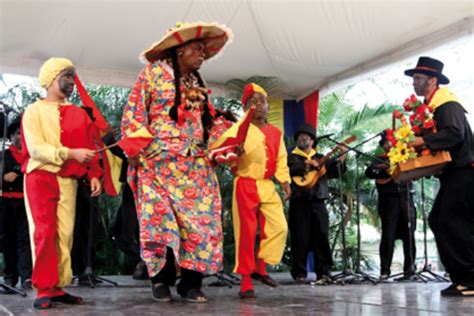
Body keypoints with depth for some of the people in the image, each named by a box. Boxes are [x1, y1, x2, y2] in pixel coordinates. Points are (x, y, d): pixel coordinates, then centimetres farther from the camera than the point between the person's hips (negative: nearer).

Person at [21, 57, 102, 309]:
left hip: (68, 180, 4)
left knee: (65, 234, 2)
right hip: (41, 177, -4)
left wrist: (93, 175, -1)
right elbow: (35, 148, -12)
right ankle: (44, 289, -5)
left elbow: (88, 147, 13)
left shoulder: (79, 114, 14)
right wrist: (70, 153, -21)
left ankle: (58, 287, 8)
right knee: (44, 232, -8)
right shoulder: (34, 111, 0)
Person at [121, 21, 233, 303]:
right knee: (161, 220, -8)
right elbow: (134, 111, -2)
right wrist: (139, 147, -10)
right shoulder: (155, 72, 3)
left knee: (199, 221, -4)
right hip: (159, 161, -5)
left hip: (196, 165, 5)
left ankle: (191, 282, 3)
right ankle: (162, 279, 8)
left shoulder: (198, 84, 20)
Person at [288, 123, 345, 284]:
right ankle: (299, 273, 5)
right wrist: (307, 164, -21)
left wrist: (341, 159, -6)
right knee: (300, 238, -2)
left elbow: (333, 173, 8)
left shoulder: (320, 158, 19)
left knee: (322, 237, -1)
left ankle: (324, 272, 3)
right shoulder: (292, 157, 9)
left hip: (318, 202, 3)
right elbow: (289, 170, -12)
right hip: (299, 202, -3)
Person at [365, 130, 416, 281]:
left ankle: (409, 269, 10)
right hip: (389, 200, -3)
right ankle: (384, 270, -2)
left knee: (408, 235, 2)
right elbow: (369, 172, -6)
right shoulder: (381, 159, 11)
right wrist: (384, 170, -20)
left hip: (406, 198, 3)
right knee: (388, 236, -6)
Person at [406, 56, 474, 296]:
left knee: (454, 223, -11)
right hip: (453, 173, 10)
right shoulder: (431, 106, 17)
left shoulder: (447, 104, -13)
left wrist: (423, 141, -23)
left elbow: (455, 133, -26)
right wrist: (418, 145, 8)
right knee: (438, 221, 6)